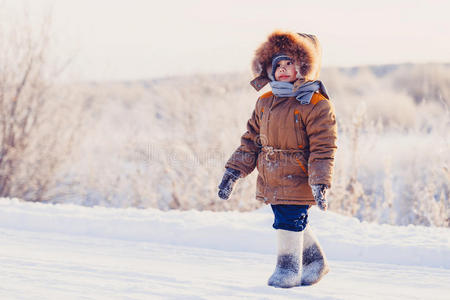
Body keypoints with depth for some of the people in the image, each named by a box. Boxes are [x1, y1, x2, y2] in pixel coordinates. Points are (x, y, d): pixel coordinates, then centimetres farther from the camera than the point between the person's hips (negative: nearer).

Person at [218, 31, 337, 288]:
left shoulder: (316, 105, -11)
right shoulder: (265, 103, 10)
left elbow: (323, 148, -14)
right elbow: (251, 141, 15)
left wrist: (320, 184, -21)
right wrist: (233, 172, 8)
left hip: (297, 180, -7)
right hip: (271, 179, 7)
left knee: (289, 221, -6)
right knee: (295, 222, 16)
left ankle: (289, 267, 14)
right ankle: (315, 262, 35)